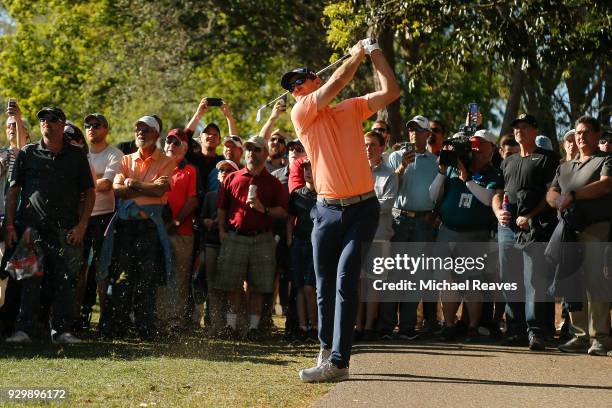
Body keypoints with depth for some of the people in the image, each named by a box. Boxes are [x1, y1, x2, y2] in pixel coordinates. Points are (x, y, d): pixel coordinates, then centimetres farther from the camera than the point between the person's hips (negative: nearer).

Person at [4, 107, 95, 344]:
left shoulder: (77, 156, 11)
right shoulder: (28, 154, 10)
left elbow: (89, 192, 11)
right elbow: (13, 191, 9)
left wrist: (82, 225, -1)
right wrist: (10, 226, 0)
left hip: (67, 229, 1)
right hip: (31, 226, -1)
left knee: (64, 280, 0)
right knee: (30, 281, -6)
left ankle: (62, 331, 6)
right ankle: (24, 329, -5)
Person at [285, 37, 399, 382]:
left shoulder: (351, 108, 11)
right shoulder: (301, 114, 1)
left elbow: (391, 91, 8)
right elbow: (337, 82, -9)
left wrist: (376, 55, 7)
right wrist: (357, 56, 4)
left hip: (363, 208, 0)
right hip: (328, 211, 0)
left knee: (345, 279, -13)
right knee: (325, 285, 8)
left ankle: (338, 361, -17)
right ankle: (327, 349, 27)